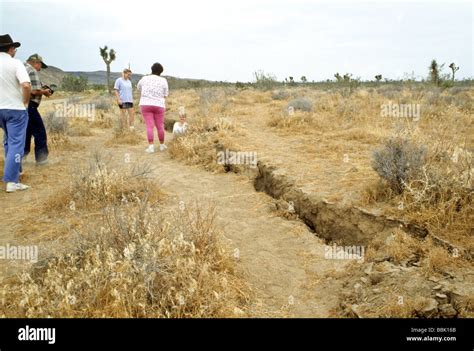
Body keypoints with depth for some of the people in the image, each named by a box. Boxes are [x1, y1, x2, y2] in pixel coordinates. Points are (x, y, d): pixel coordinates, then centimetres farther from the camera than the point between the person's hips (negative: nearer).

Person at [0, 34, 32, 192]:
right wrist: (25, 102, -8)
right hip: (15, 109, -6)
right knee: (16, 143, -3)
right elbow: (26, 85, -25)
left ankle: (13, 171, 33)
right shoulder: (15, 63, -12)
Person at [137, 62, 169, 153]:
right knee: (160, 126, 11)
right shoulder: (163, 81, -1)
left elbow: (138, 88, 23)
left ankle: (151, 146, -10)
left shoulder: (144, 79, 4)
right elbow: (165, 95, 4)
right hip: (158, 106, 0)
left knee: (149, 126, -3)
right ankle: (162, 145, 19)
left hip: (146, 105, 1)